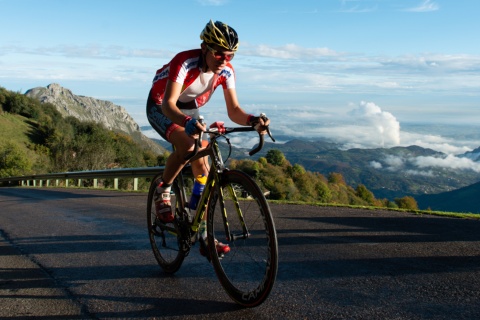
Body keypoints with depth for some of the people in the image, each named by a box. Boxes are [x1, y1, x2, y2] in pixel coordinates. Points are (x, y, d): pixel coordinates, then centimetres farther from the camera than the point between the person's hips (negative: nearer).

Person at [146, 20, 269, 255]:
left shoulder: (226, 71, -19)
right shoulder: (184, 62, -35)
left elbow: (233, 110, -20)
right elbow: (168, 104, -44)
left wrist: (252, 120, -42)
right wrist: (187, 122, -65)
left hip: (190, 111, 5)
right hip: (161, 108, -5)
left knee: (202, 166, -6)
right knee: (187, 145, -35)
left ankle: (203, 234, 3)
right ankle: (162, 192, -7)